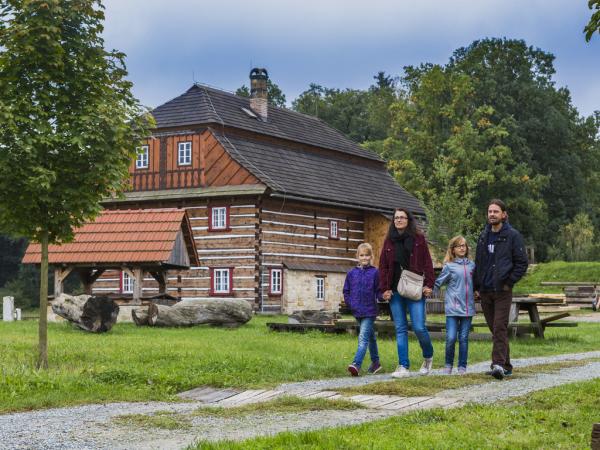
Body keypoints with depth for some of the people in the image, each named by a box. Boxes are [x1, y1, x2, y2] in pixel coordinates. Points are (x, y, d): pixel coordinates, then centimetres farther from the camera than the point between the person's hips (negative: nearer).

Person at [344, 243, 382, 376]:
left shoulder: (375, 272, -3)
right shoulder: (352, 273, 7)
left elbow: (379, 291, -2)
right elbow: (346, 291, 12)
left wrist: (383, 296, -22)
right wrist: (350, 304, -1)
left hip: (370, 311, -5)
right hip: (357, 312, 5)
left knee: (363, 338, -16)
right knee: (371, 337, 19)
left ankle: (356, 364, -26)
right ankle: (375, 363, 31)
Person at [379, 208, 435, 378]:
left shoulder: (418, 239, 3)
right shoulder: (389, 241, 11)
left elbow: (427, 263, 1)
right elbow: (383, 266, 10)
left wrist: (429, 284, -8)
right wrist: (385, 288, 1)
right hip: (395, 291, 3)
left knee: (419, 327, -7)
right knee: (400, 329, 3)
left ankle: (428, 357, 20)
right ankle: (403, 367, 5)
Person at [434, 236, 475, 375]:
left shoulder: (471, 265, 10)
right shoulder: (449, 266, -1)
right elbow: (438, 283, -1)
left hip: (468, 307, 3)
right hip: (452, 308, -3)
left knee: (464, 338, 5)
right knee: (451, 338, -8)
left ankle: (462, 367, 14)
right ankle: (448, 365, 11)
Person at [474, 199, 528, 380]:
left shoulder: (513, 236, -3)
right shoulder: (483, 236, 13)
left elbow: (522, 263, -4)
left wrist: (509, 282, -11)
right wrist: (476, 287, 13)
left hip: (502, 291, -6)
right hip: (485, 291, 6)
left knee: (500, 328, -14)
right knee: (495, 329, 9)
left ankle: (499, 364, -19)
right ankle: (505, 365, 17)